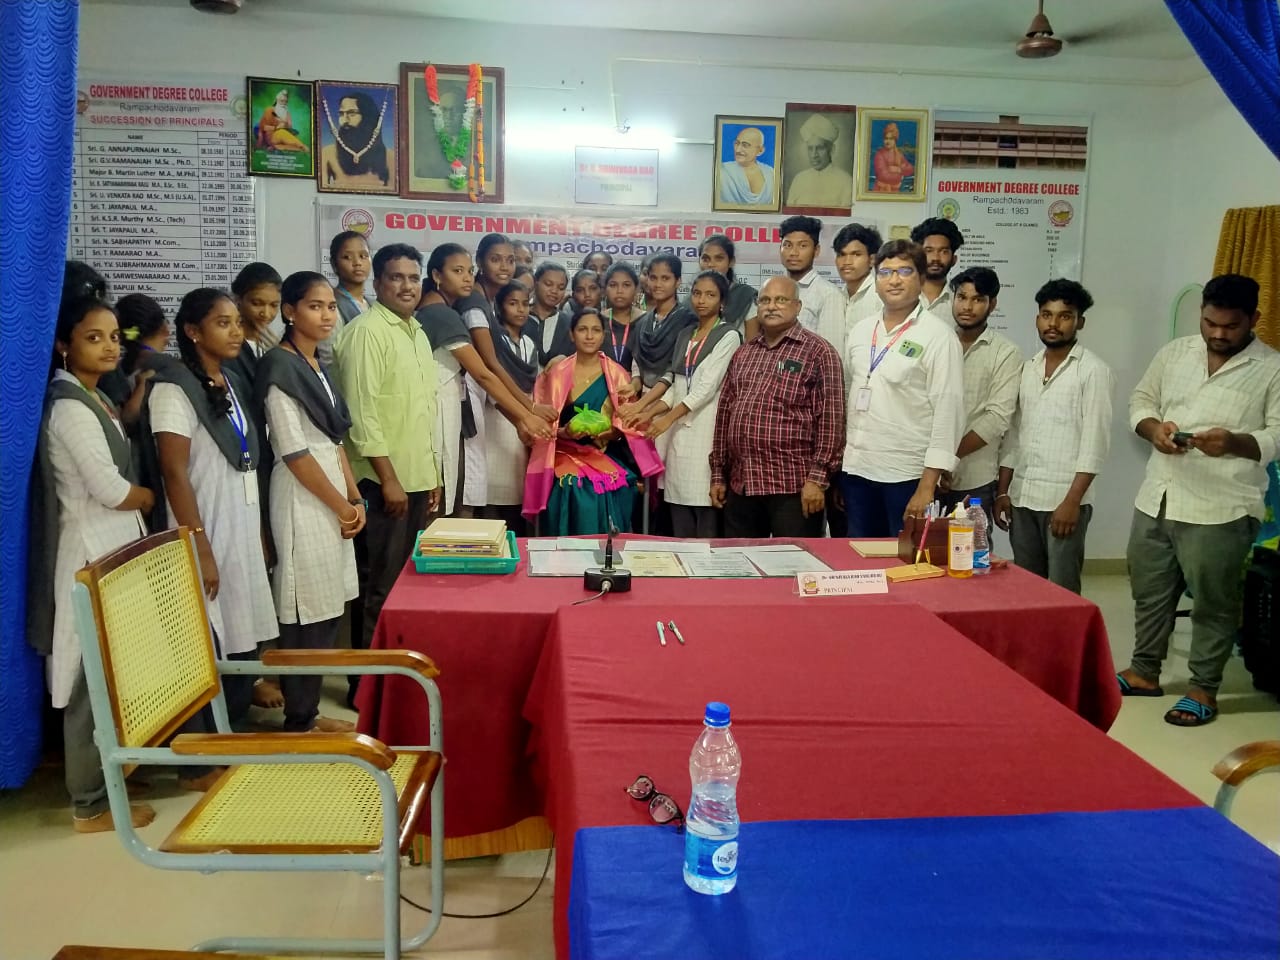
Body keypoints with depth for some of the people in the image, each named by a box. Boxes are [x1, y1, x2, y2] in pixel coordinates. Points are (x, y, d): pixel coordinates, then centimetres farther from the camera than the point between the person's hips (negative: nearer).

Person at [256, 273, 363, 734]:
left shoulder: (317, 365, 14)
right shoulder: (279, 366, -12)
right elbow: (294, 452, -17)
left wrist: (355, 497, 7)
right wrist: (341, 506, -11)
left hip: (332, 498, 9)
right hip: (304, 500, -9)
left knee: (326, 610, 12)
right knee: (306, 614, -2)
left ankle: (307, 710, 23)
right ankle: (299, 721, 9)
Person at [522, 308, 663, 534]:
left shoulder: (617, 374, 6)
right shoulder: (556, 373, 5)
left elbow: (630, 424, 6)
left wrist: (613, 432, -15)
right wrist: (565, 432, -15)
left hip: (609, 460, 1)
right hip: (567, 459, 0)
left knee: (608, 488, -23)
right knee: (573, 487, -24)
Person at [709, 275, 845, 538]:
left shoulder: (818, 352, -3)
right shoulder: (743, 353, 15)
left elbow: (830, 418, -9)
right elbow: (724, 413, 16)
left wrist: (817, 478, -15)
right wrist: (718, 474, 12)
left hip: (792, 486, -5)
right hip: (740, 484, 6)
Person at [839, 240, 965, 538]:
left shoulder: (938, 336, -7)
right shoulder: (860, 331, 10)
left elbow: (948, 413, -11)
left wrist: (928, 486, -15)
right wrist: (835, 469, 12)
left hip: (907, 476, -5)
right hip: (856, 470, 5)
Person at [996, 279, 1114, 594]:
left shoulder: (1093, 370, -5)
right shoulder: (1027, 369, 13)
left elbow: (1095, 441, -10)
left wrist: (1073, 500, -16)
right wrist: (1002, 491, 9)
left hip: (1063, 498, -5)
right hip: (1022, 497, 6)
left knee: (1061, 590, 0)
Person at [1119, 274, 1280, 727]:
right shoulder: (1174, 352, 9)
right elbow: (1140, 400, 14)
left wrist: (1235, 443, -28)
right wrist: (1153, 427, -8)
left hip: (1220, 508, -5)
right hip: (1156, 499, 5)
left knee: (1213, 602, 4)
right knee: (1149, 591, 15)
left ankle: (1203, 688, 18)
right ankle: (1144, 671, 31)